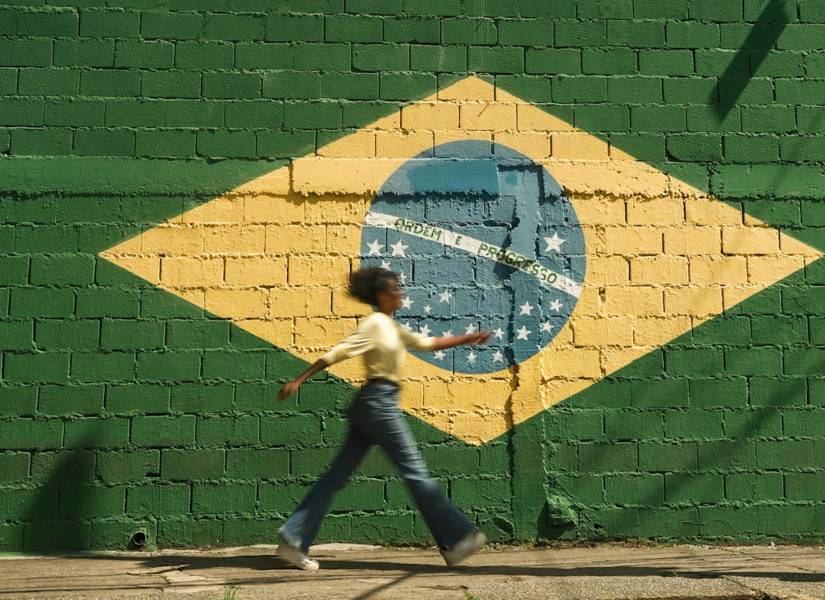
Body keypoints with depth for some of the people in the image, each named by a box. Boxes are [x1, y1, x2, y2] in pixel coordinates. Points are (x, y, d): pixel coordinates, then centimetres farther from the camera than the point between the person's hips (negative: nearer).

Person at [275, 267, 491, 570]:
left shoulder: (391, 327, 19)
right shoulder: (375, 324, -9)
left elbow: (427, 343, 25)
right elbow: (337, 353, -13)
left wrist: (466, 339, 18)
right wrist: (298, 381, -15)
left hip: (370, 406, 10)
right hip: (378, 401, -10)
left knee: (338, 475, 6)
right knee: (416, 473, -4)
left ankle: (294, 539, 4)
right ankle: (456, 538, 3)